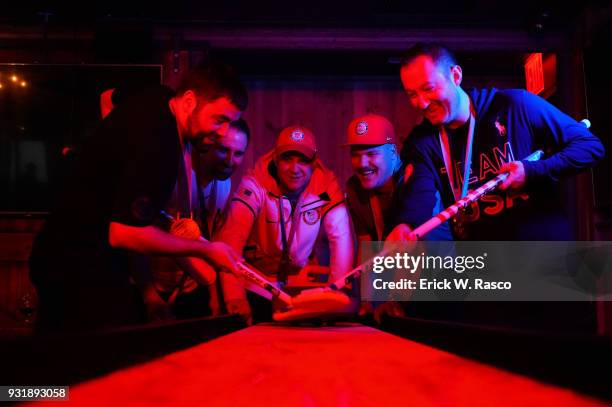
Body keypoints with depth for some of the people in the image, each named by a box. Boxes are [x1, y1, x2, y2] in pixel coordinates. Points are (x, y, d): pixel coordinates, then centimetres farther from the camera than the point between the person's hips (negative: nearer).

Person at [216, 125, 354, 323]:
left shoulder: (327, 185, -12)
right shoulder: (255, 184, -19)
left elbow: (341, 238, -16)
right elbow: (233, 239, -27)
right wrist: (235, 299, -36)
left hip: (304, 280, 2)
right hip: (258, 277, -2)